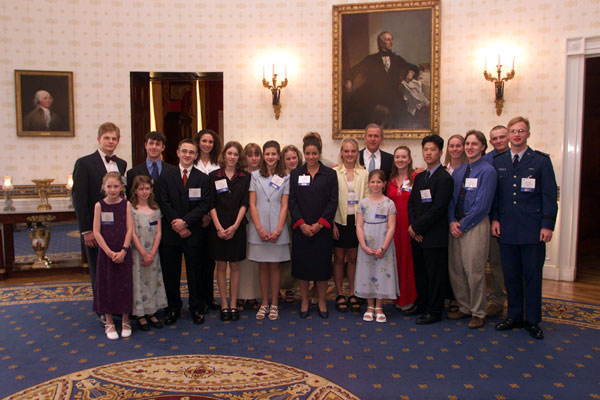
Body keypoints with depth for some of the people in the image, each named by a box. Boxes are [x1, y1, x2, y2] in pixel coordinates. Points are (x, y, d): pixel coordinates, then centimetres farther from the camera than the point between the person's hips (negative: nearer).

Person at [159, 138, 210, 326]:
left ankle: (196, 309, 20)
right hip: (171, 232, 1)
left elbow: (203, 206, -4)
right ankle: (173, 308, 23)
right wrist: (177, 225, -10)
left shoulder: (203, 178, 3)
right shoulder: (167, 175, 5)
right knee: (170, 273, 9)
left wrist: (185, 221, -16)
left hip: (193, 233, -1)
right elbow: (164, 203, -2)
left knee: (194, 273, 6)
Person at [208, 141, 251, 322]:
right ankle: (224, 305, 14)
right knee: (221, 266, 5)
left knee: (235, 266, 6)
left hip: (237, 227, 0)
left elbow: (244, 204, -2)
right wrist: (219, 227, -9)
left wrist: (234, 226, -10)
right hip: (218, 227, 0)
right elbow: (211, 205, -1)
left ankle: (233, 305, 14)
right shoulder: (214, 176, 3)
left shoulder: (245, 177, 4)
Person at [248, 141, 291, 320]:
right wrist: (260, 229, -9)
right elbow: (252, 205, 1)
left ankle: (274, 304, 15)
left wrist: (278, 230, -10)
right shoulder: (255, 176, 4)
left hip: (277, 229, 0)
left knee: (274, 265, 5)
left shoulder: (285, 178, 4)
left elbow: (284, 206, 1)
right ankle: (264, 303, 18)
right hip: (258, 228, 1)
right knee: (262, 265, 7)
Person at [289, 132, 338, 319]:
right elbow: (292, 201, 1)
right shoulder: (295, 174, 5)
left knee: (322, 264, 5)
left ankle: (321, 302, 19)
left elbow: (333, 201, -2)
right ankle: (304, 302, 20)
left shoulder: (330, 174, 2)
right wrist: (301, 223, -10)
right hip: (300, 228, 1)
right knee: (302, 263, 6)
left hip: (322, 228, -1)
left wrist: (320, 223, -11)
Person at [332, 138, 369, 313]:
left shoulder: (363, 173, 4)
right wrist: (332, 223, -10)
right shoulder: (334, 172, -3)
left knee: (353, 258, 11)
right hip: (340, 221, -2)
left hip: (357, 221, 2)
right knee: (339, 258, 7)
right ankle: (340, 295, 18)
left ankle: (352, 295, 21)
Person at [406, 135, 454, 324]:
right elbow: (411, 203, 12)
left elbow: (438, 209, -17)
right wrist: (413, 226, -3)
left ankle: (434, 311, 14)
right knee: (420, 272, 16)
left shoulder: (444, 178, -11)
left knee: (435, 274, 3)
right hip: (418, 235, 7)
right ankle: (421, 304, 31)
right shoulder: (420, 177, 14)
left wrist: (417, 227, -13)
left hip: (435, 237, -7)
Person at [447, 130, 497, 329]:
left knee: (474, 271, -2)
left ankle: (478, 313, 14)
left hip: (476, 225, -6)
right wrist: (452, 222, -4)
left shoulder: (487, 171, -7)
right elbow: (452, 199, 11)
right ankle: (464, 307, 26)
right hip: (456, 225, 6)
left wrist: (463, 225, -12)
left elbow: (482, 204, -13)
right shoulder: (458, 171, 14)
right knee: (455, 269, 10)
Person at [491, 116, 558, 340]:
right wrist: (494, 218, 1)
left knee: (533, 277, 5)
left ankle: (533, 321, 18)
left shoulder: (541, 161, 1)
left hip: (532, 229, -2)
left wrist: (547, 225, -8)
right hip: (506, 228, 3)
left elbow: (549, 195, -2)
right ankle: (514, 316, 24)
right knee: (511, 276, 10)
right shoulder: (498, 162, 9)